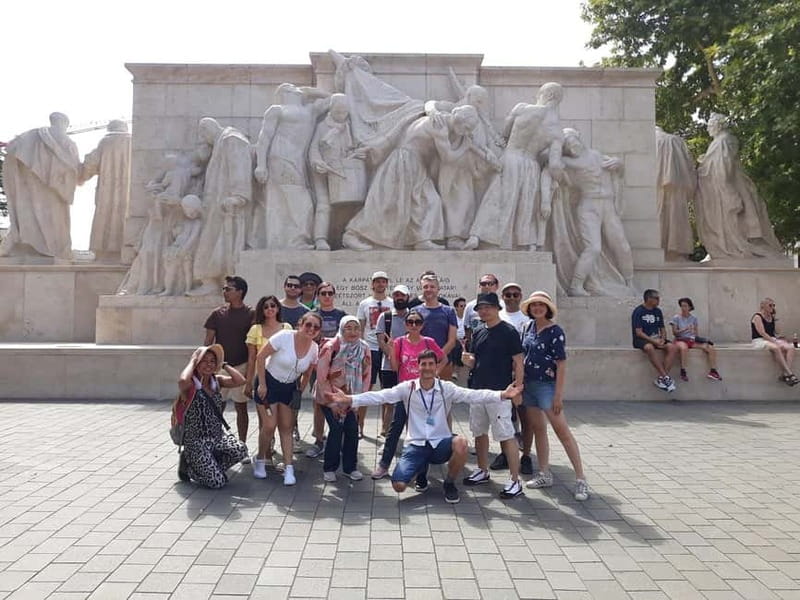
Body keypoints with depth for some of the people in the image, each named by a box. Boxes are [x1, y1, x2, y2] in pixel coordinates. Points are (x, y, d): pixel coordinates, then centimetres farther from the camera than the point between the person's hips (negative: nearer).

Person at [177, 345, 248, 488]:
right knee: (217, 482, -18)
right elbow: (182, 380, -35)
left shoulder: (217, 381, 7)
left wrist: (223, 365, -3)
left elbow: (240, 380, -7)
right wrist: (192, 361, -18)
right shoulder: (191, 385, -10)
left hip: (218, 436, 6)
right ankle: (188, 465, 14)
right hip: (196, 441, -6)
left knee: (241, 449, -25)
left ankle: (206, 468, 4)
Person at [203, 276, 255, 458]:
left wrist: (250, 369, -8)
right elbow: (208, 340, 7)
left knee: (241, 407, 5)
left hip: (241, 366, -2)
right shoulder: (218, 314, 4)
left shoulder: (250, 314, -3)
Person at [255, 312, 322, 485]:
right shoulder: (284, 337, -23)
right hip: (270, 383, -4)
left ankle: (289, 468, 8)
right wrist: (262, 384, -16)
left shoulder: (314, 348, -8)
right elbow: (260, 357, -17)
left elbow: (307, 374, 9)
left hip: (289, 388, 4)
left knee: (286, 428, 5)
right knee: (270, 427, -7)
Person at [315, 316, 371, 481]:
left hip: (352, 399, 4)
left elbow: (366, 375, 2)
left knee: (352, 429, -1)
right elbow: (321, 377, -16)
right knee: (336, 428, -12)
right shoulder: (331, 347, -18)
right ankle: (329, 468, 5)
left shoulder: (364, 348, -4)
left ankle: (350, 467, 16)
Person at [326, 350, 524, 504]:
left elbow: (474, 395, -16)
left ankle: (449, 484, -2)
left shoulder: (447, 388, -4)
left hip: (441, 443, 0)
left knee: (461, 443, -34)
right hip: (416, 445, 0)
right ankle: (422, 469, 21)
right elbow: (379, 396, -12)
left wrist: (502, 395, -32)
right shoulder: (407, 388, -4)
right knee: (398, 485, -18)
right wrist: (349, 400, -26)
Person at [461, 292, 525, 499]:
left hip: (499, 391, -7)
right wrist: (468, 360, -5)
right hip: (477, 389, 7)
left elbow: (518, 362, -8)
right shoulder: (478, 333, 12)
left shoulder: (509, 332, -7)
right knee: (479, 432, 16)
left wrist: (517, 389, -14)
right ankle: (482, 471, 31)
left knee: (506, 435, -7)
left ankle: (515, 481, 0)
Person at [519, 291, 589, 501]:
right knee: (538, 429, 12)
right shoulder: (529, 327, 7)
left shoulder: (555, 331, -11)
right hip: (529, 385, 7)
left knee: (562, 431, -8)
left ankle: (581, 479, -3)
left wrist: (558, 394, -16)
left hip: (546, 385, -7)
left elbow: (561, 364, -12)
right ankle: (544, 475, 22)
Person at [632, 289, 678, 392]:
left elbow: (662, 329, 15)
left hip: (656, 338, 6)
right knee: (649, 348, -40)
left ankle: (661, 379, -23)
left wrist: (662, 339, -7)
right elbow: (638, 332, -14)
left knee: (673, 347, -22)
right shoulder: (638, 311, -8)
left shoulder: (658, 311, 11)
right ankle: (666, 377, -33)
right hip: (642, 339, -6)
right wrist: (653, 341, -23)